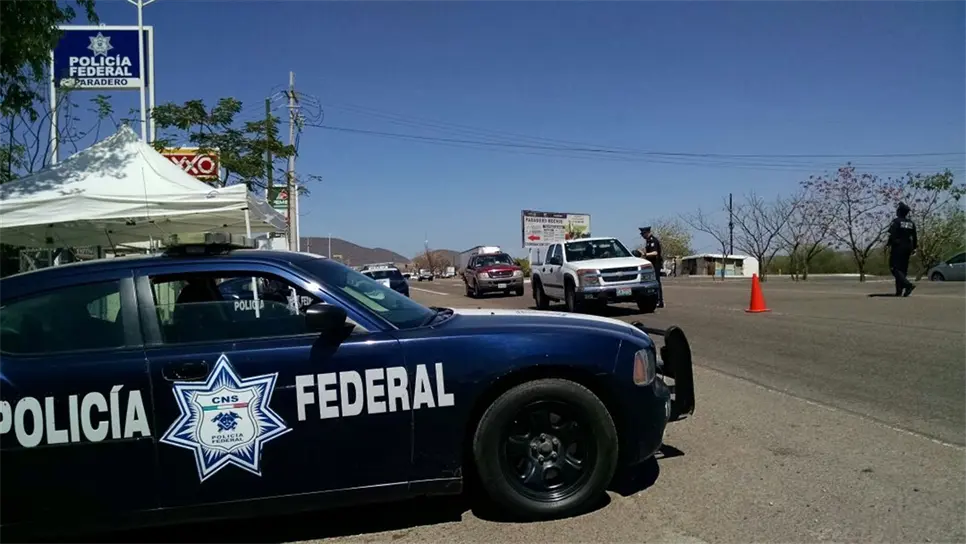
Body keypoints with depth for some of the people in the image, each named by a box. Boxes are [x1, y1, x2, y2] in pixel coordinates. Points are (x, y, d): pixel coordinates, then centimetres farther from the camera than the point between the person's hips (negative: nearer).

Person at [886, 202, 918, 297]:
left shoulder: (896, 221, -8)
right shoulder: (911, 223, 12)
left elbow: (892, 235, -16)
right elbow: (915, 237, 14)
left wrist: (888, 245, -12)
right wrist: (914, 248, 20)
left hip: (898, 247, -7)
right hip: (907, 248, 7)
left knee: (895, 268, -7)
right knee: (903, 269, 9)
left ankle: (908, 285, -25)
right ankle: (899, 291, 6)